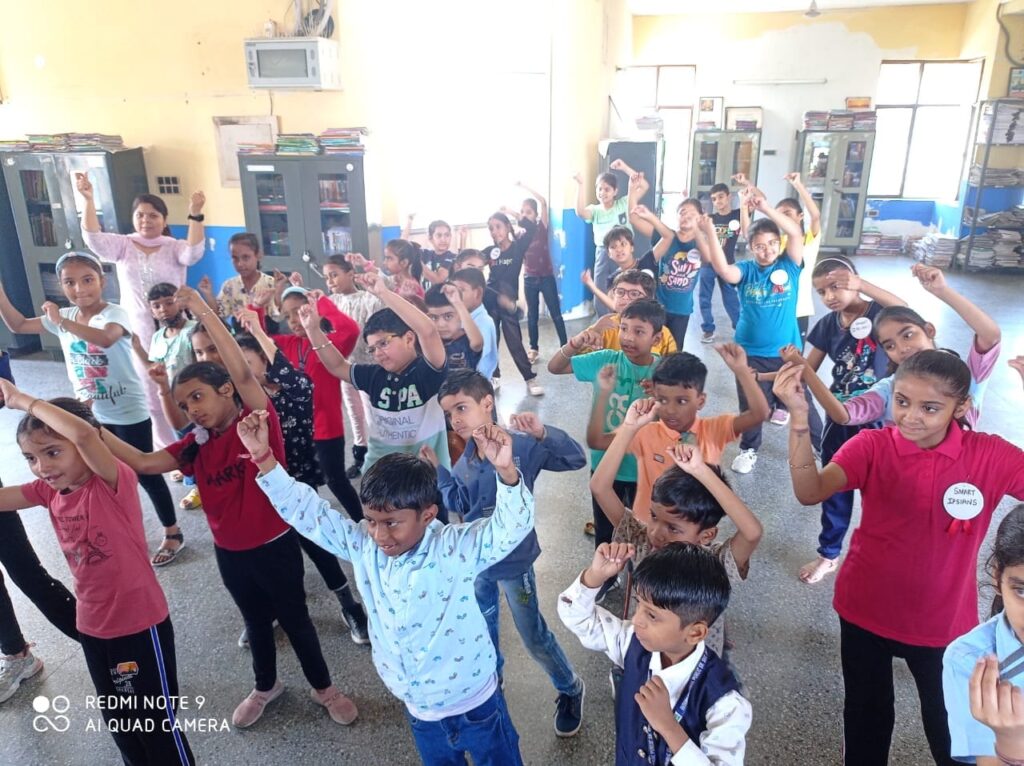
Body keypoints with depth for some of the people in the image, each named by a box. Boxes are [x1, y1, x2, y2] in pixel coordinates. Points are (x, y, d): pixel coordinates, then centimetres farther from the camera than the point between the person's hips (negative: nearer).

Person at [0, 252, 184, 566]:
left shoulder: (115, 313, -18)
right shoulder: (64, 316, 3)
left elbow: (106, 338, -40)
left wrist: (62, 322, -38)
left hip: (129, 414, -7)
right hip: (90, 414, 7)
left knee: (144, 475, 4)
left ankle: (173, 534, 20)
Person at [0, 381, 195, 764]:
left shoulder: (114, 481, -22)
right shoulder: (49, 491, 0)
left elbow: (84, 434, -40)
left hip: (140, 624, -7)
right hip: (92, 626, 7)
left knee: (158, 722, 9)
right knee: (119, 722, 25)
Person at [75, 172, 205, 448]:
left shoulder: (175, 247, -2)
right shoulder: (123, 245, 4)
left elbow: (194, 252, -24)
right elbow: (93, 238, -14)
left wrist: (195, 214, -36)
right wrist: (89, 200, -25)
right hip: (136, 333, 2)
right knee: (151, 397, 11)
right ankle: (165, 448, 25)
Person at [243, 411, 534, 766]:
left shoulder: (456, 550, -25)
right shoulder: (362, 547, -11)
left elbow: (513, 526, -37)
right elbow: (306, 512, -10)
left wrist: (506, 470, -56)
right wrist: (264, 458, -19)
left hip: (474, 706, -4)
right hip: (419, 711, 4)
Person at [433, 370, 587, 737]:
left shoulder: (522, 446, -21)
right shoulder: (463, 464, -2)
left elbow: (576, 460, -26)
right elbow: (459, 506, 7)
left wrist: (542, 434, -41)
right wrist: (437, 473, -5)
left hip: (513, 561, -5)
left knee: (533, 635, 9)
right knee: (481, 629, 23)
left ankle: (570, 689, 36)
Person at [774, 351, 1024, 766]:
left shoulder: (990, 456, -13)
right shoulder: (872, 446, -17)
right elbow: (810, 492, -32)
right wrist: (799, 418, -47)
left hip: (943, 621, 0)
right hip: (866, 610, 0)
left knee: (950, 726, 20)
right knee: (866, 716, 22)